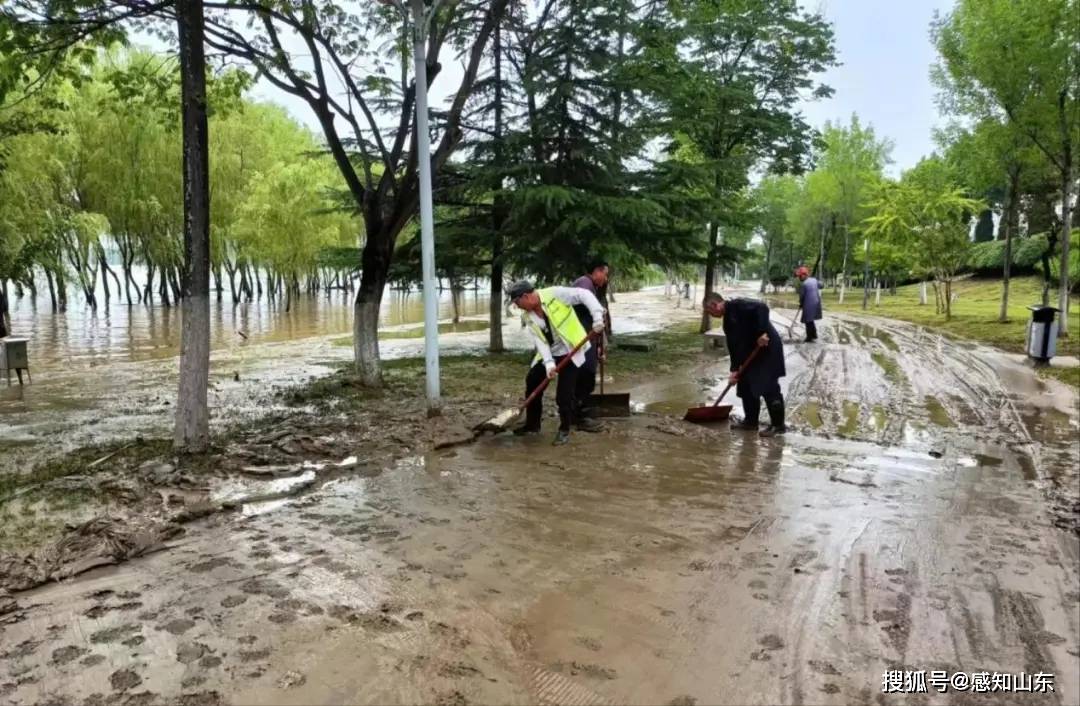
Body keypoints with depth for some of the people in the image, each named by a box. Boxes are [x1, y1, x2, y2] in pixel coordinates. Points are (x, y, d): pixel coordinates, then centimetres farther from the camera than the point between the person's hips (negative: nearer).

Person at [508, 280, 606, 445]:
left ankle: (564, 430, 8)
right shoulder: (528, 316, -2)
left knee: (564, 393, -11)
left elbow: (585, 295, -20)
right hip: (549, 353, 7)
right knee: (532, 382, 5)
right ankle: (532, 425, 21)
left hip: (570, 352, -6)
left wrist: (597, 316, -31)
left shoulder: (554, 294, -20)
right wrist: (548, 362, -23)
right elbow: (539, 340, -10)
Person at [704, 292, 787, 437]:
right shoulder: (727, 321, 15)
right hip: (752, 353, 10)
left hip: (768, 348, -10)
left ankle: (778, 424, 3)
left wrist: (762, 332, -29)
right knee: (746, 386, 12)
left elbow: (762, 307, -27)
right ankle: (751, 420, 23)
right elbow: (733, 346, 14)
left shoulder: (737, 305, -13)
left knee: (769, 387, -6)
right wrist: (735, 369, 8)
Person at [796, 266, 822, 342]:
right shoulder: (814, 280, 6)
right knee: (811, 320, 21)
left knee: (808, 321, 2)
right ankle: (814, 334, 27)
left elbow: (802, 296, -11)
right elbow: (820, 285, 24)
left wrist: (801, 304, 4)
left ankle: (809, 337, 6)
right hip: (816, 302, 8)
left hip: (808, 304, -8)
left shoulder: (803, 284, -18)